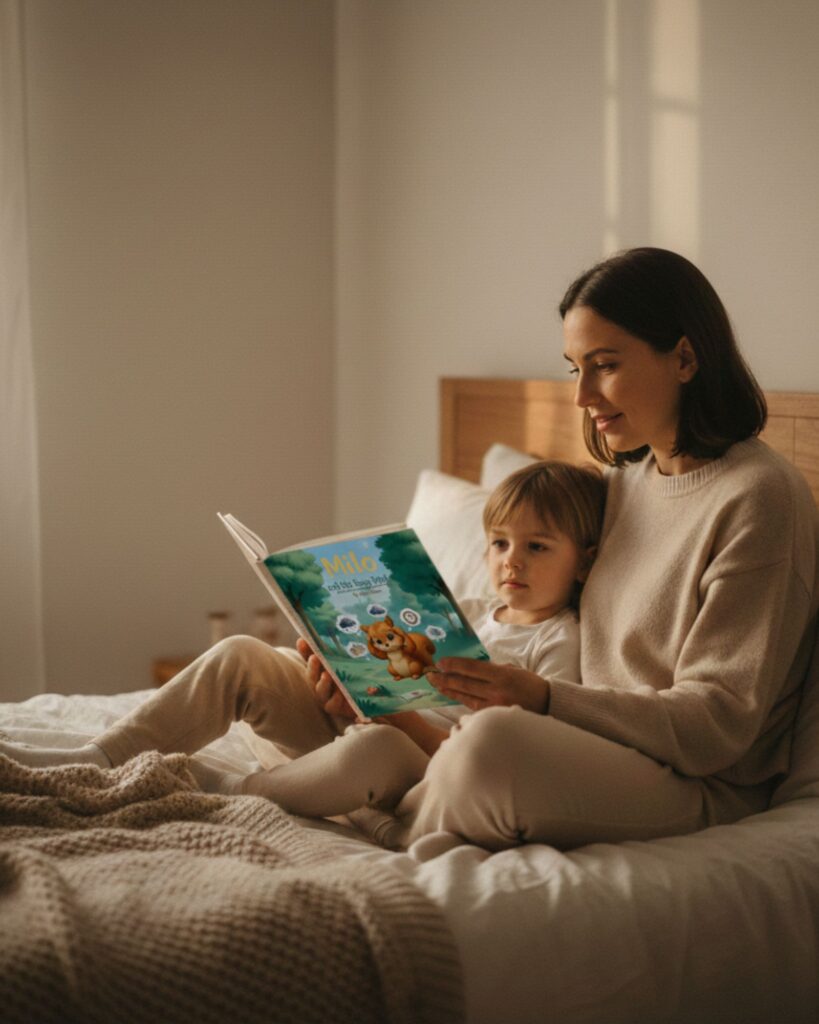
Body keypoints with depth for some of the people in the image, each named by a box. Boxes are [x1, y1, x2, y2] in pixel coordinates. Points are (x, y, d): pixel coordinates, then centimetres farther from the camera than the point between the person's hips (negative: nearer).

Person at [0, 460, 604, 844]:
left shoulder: (563, 642, -4)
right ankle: (100, 760, -10)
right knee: (239, 657, -5)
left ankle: (230, 791, -27)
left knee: (377, 746, -43)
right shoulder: (465, 614, 20)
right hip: (352, 724, 8)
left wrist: (406, 721, -24)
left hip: (433, 763, -8)